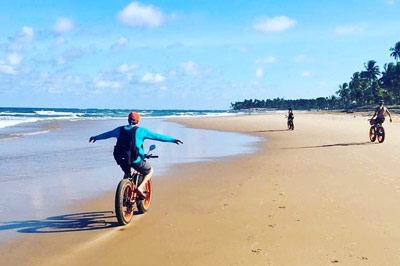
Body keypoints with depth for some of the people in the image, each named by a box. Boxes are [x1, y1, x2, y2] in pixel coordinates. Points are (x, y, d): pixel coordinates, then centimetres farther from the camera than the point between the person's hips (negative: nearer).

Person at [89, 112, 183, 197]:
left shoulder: (120, 130, 10)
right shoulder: (141, 131, -3)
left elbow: (107, 134, 27)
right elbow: (157, 136, -5)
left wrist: (95, 137, 45)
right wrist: (173, 140, -2)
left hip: (121, 159, 5)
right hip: (135, 159, -5)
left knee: (127, 174, 32)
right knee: (150, 171, 18)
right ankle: (140, 187, -1)